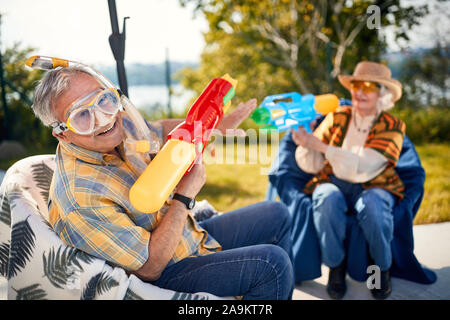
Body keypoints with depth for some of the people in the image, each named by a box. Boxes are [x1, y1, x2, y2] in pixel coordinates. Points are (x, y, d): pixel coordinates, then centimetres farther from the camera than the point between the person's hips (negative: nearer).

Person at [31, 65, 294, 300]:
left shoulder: (120, 124, -9)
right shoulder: (80, 197, -32)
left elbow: (161, 130, 14)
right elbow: (150, 268, -27)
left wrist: (222, 124, 0)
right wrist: (185, 195, -24)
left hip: (190, 234, 9)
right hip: (164, 275, -8)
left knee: (277, 215, 14)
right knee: (271, 262, -21)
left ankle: (283, 292, 30)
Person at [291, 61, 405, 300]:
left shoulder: (392, 127, -3)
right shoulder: (337, 117, 2)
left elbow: (362, 169, -19)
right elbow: (312, 166, 0)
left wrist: (320, 145, -25)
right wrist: (304, 144, -22)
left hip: (373, 186, -1)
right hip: (334, 183, 1)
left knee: (372, 205, -34)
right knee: (326, 199, -33)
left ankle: (382, 268, -7)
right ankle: (336, 266, -11)